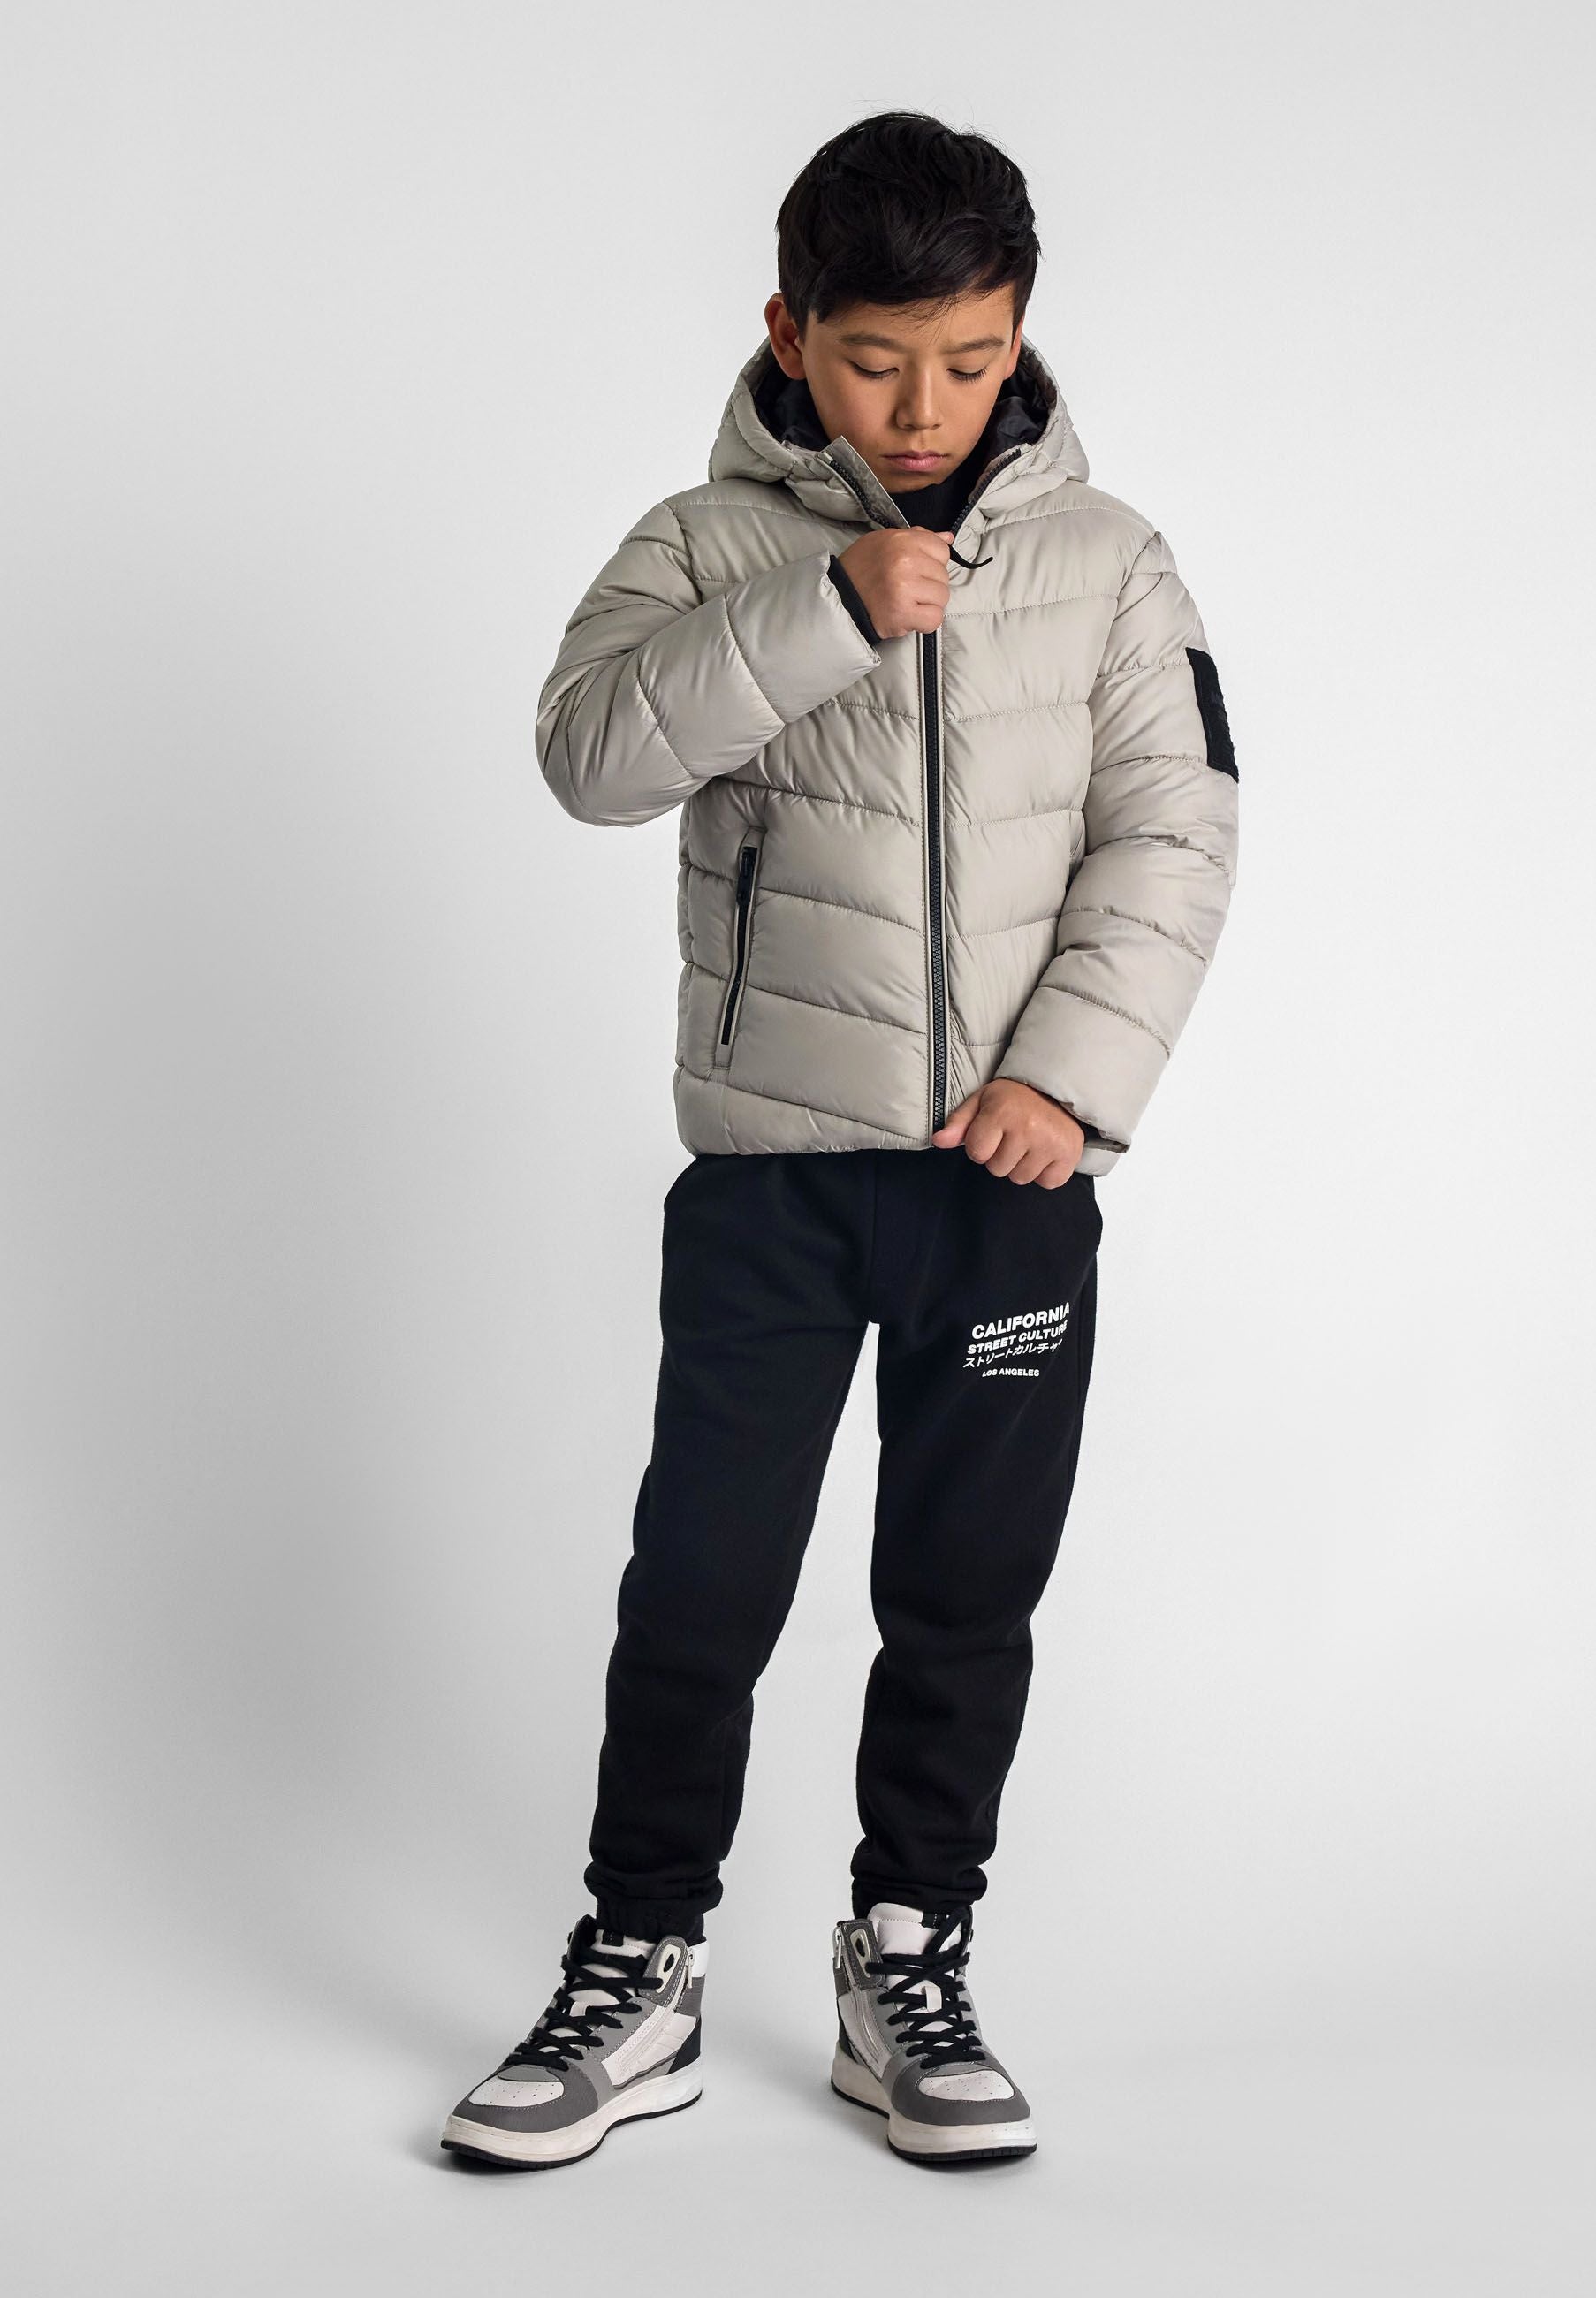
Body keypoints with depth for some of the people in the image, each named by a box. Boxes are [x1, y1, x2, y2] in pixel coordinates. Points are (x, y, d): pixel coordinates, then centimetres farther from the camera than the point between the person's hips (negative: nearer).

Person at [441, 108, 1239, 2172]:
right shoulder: (713, 545, 1)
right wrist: (828, 609, -24)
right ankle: (637, 1979, 17)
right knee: (698, 1583, 2)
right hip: (769, 1163, -1)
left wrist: (1076, 1069, -11)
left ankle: (910, 1966, 24)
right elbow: (592, 748, -15)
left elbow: (1173, 834, 0)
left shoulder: (1104, 561, 4)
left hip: (1013, 1171, 2)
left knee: (968, 1594, 9)